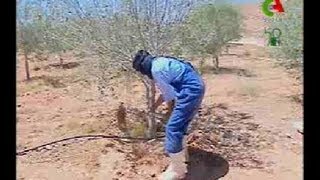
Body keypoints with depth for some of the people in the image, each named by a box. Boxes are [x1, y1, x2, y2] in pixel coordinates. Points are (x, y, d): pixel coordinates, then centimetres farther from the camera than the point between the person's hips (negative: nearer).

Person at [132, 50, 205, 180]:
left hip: (191, 91, -10)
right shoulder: (160, 62, 18)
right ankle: (182, 155, 42)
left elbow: (169, 94, -10)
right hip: (196, 87, 10)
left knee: (173, 128, -4)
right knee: (180, 124, 24)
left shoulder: (156, 69, -13)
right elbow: (167, 91, 28)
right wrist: (154, 107, 38)